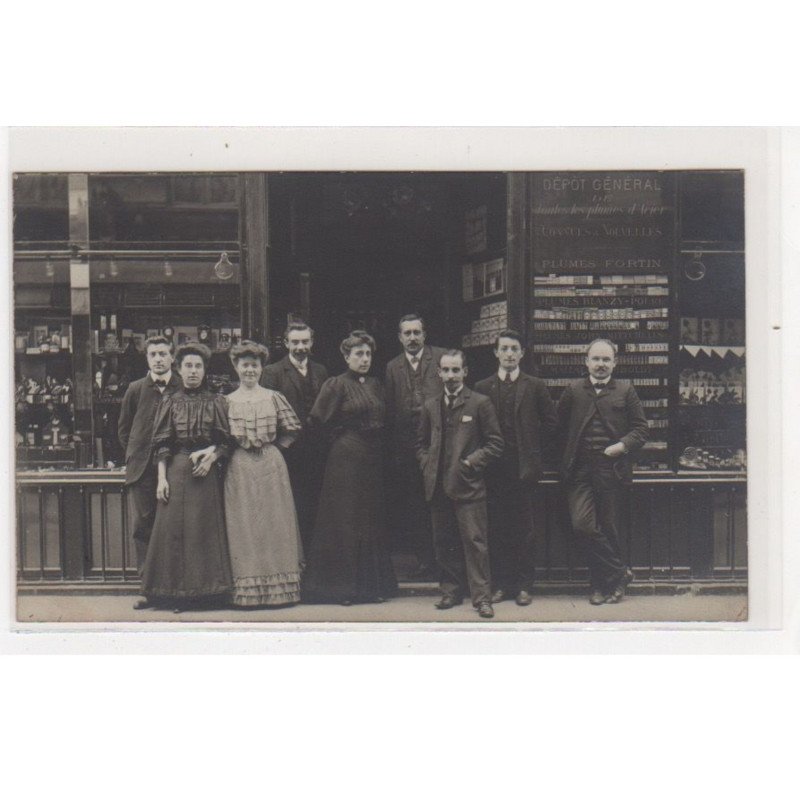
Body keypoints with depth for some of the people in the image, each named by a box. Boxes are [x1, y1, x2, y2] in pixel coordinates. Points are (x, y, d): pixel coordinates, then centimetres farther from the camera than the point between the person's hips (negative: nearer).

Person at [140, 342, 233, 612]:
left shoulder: (216, 402, 7)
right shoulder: (170, 403, 7)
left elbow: (226, 441, 6)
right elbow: (161, 445, 3)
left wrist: (211, 455, -12)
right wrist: (161, 478, -5)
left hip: (206, 473, 0)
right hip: (176, 471, 0)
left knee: (204, 528, 0)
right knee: (173, 528, -3)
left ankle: (205, 590, 8)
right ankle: (175, 593, 4)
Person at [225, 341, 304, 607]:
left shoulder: (273, 398, 5)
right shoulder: (228, 401, 4)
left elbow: (292, 428, 7)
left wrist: (274, 445, 3)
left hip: (271, 467, 0)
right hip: (239, 470, 0)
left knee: (274, 523, 3)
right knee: (243, 527, 1)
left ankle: (277, 588, 9)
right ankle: (245, 591, 6)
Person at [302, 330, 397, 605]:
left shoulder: (375, 385, 14)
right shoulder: (336, 384, -5)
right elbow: (319, 419, -10)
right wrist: (344, 431, -1)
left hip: (374, 458, 6)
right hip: (346, 457, -6)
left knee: (373, 519, 9)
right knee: (345, 519, -2)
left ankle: (372, 584, 17)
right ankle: (341, 585, 6)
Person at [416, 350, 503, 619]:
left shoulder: (480, 403, 2)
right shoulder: (431, 407, 15)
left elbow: (495, 444, 1)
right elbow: (421, 444, 23)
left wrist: (471, 463, -9)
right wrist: (428, 466, 6)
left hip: (468, 485, -4)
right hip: (438, 485, 4)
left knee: (474, 541, -6)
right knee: (444, 543, 8)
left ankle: (481, 596, -2)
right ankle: (451, 591, 19)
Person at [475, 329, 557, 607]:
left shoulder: (535, 386, 5)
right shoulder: (482, 388, 6)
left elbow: (550, 423, 8)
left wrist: (534, 450, 3)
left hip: (524, 467, -1)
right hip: (494, 468, 1)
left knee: (524, 529, 2)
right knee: (496, 529, 4)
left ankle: (523, 585, 9)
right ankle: (500, 584, 12)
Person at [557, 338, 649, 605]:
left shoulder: (625, 391, 6)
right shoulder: (573, 391, 9)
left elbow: (641, 428, 5)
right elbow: (559, 425, 18)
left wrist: (622, 445, -9)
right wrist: (572, 449, 8)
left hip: (611, 470, -1)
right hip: (579, 471, 1)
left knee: (607, 528, 5)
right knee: (582, 524, -12)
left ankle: (602, 584, 19)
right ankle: (620, 572, 4)